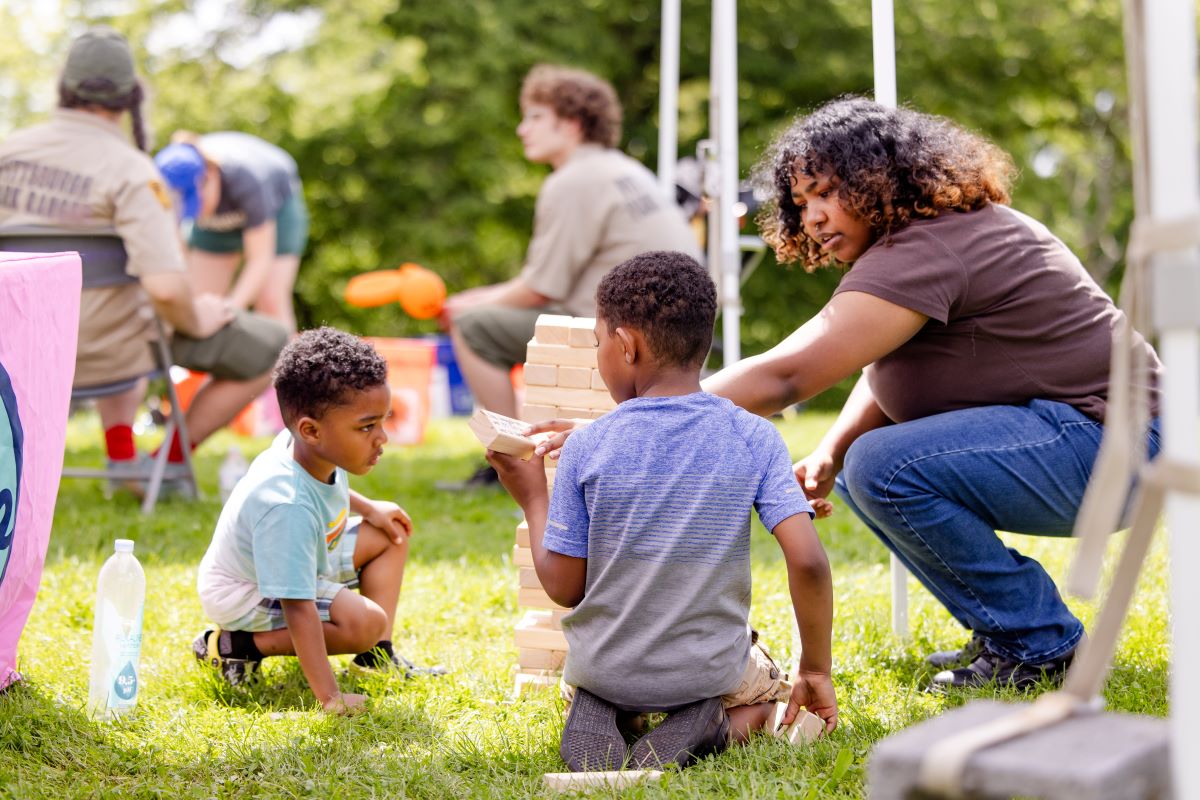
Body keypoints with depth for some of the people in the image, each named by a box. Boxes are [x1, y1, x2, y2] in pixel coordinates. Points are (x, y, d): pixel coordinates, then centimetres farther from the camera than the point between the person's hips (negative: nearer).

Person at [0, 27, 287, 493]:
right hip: (108, 353, -6)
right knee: (271, 349, 8)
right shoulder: (130, 170, -23)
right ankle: (170, 460, 14)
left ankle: (121, 456, 23)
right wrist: (195, 322, -10)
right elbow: (166, 287, -33)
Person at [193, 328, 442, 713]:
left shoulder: (308, 449, -17)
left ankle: (377, 655, 5)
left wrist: (367, 507, 11)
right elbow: (298, 609, -41)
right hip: (244, 593, -9)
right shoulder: (287, 508, -41)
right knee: (365, 622, -26)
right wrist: (330, 698, -40)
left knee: (389, 536, 7)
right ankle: (236, 645, -12)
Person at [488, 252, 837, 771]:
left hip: (605, 668, 0)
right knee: (765, 684, 35)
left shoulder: (586, 447, -13)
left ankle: (594, 712, -2)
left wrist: (533, 498, 7)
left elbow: (564, 587, -9)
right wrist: (816, 670, -4)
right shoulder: (755, 439, -11)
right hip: (710, 667, 0)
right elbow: (807, 561, -17)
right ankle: (717, 724, -2)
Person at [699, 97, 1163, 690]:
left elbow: (786, 376, -29)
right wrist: (830, 453, -3)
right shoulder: (933, 229, 11)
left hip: (1103, 441, -11)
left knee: (884, 466, -25)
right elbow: (887, 371, 15)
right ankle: (1000, 630, 14)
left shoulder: (924, 252, -23)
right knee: (853, 463, 11)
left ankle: (1039, 647, -9)